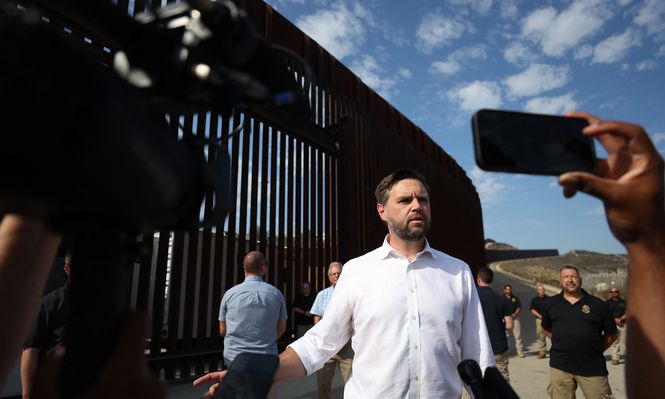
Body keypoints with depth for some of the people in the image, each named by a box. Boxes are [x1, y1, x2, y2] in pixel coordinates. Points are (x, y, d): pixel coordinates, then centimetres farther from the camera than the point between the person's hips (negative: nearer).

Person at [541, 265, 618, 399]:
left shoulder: (598, 304, 1)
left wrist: (596, 349, 2)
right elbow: (547, 328, 19)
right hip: (560, 365, 2)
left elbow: (611, 334, 8)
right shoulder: (552, 303, 6)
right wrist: (561, 343, 8)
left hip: (593, 366, -1)